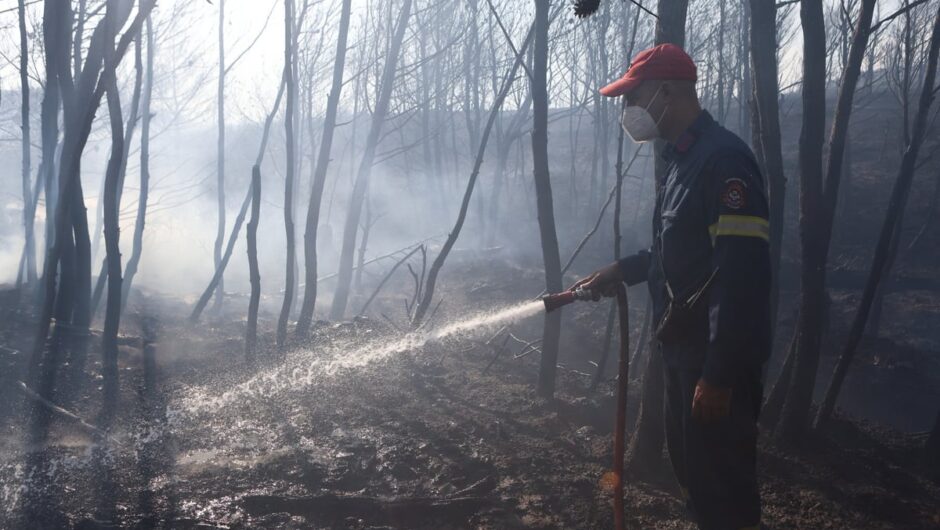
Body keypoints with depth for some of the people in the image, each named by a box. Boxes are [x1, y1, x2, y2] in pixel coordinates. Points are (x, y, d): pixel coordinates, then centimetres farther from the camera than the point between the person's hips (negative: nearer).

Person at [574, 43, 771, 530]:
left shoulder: (723, 159, -20)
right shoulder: (680, 158, 11)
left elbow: (741, 274, -26)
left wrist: (719, 373, -27)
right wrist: (621, 271, 15)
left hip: (716, 357, -10)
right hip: (684, 348, 10)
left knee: (722, 479, 2)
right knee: (688, 463, 22)